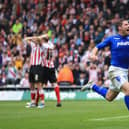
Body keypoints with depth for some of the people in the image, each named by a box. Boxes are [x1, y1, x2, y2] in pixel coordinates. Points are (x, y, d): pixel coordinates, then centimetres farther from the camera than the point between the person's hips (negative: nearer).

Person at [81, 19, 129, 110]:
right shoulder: (112, 39, -2)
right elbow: (97, 47, 1)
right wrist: (93, 54, -18)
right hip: (116, 70, -5)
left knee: (109, 98, 14)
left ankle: (92, 86, 37)